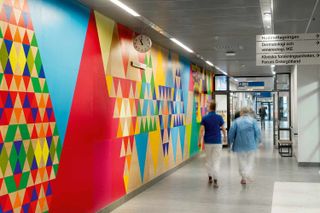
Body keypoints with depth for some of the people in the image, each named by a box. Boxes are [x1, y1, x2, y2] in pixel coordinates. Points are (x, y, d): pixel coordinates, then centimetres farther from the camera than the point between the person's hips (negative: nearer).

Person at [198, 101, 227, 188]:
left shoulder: (205, 118, -4)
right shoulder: (219, 117, -4)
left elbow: (202, 130, -9)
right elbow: (223, 129, 3)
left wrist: (199, 141, -2)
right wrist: (225, 137, 21)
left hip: (207, 142, 1)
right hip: (217, 142, -1)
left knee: (208, 160, 17)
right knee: (216, 161, -1)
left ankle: (210, 177, 23)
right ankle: (215, 180, -11)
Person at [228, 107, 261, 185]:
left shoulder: (236, 121, -1)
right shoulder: (253, 121, -1)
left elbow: (231, 132, -5)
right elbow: (258, 132, -5)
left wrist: (230, 143, 9)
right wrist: (257, 142, 10)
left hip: (240, 145, 0)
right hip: (251, 145, 0)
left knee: (242, 161, 12)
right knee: (250, 161, 11)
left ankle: (243, 177, 12)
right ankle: (248, 175, -6)